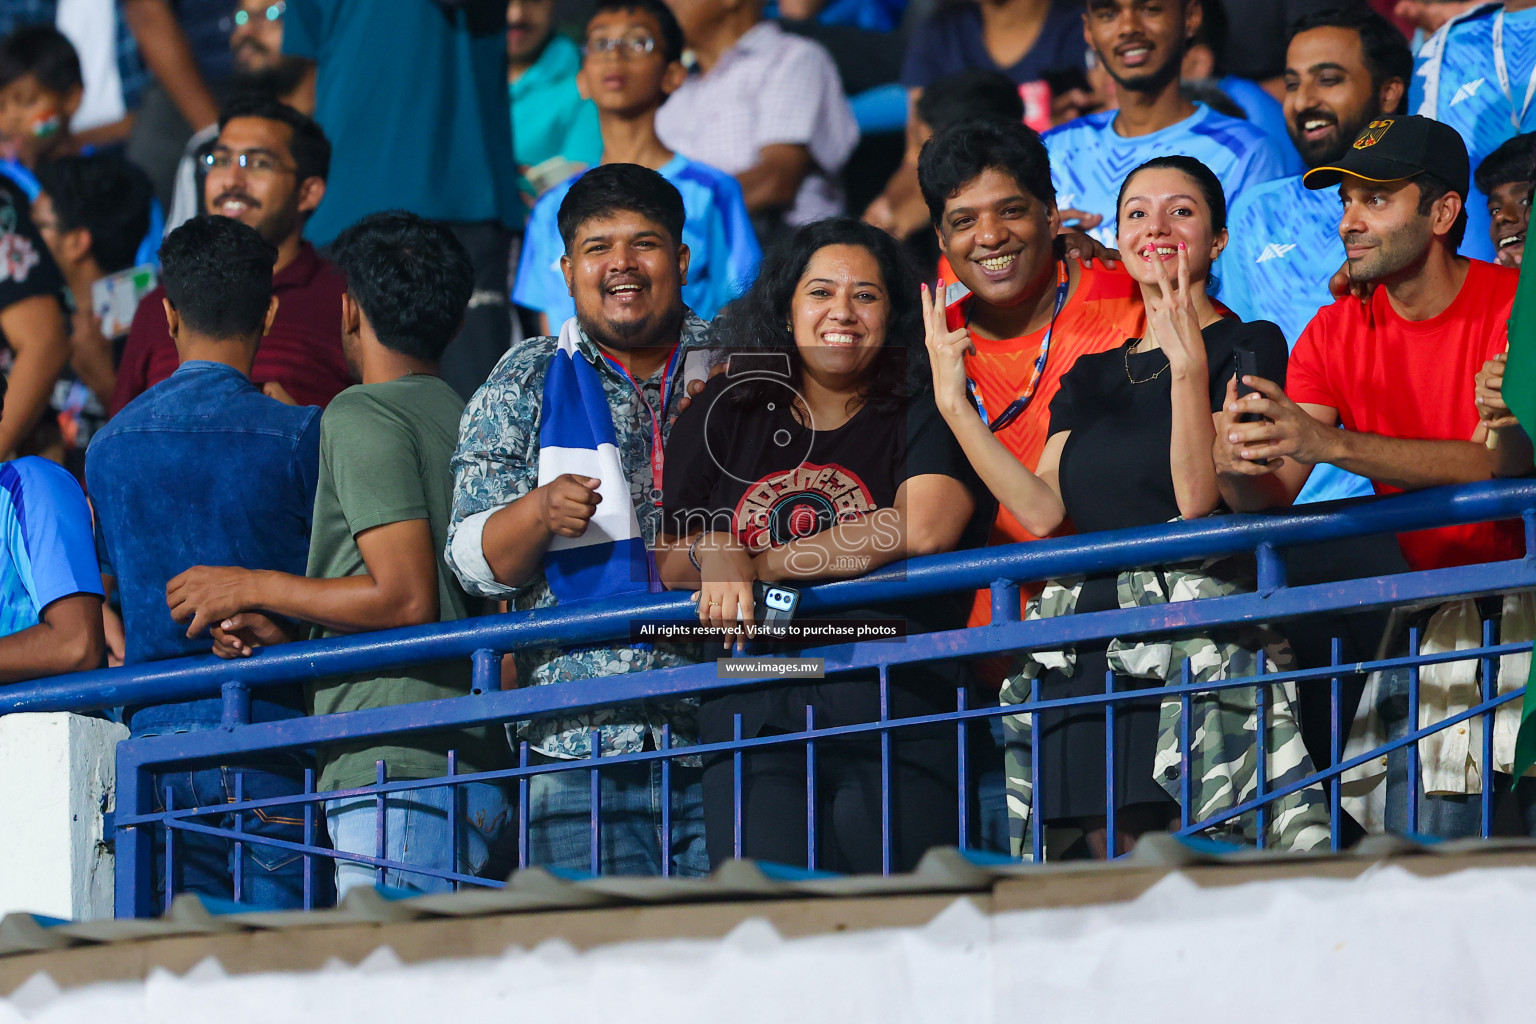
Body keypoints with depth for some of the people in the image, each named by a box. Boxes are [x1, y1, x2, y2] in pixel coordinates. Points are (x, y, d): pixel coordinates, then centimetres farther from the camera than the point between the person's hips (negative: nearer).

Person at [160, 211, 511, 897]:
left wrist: (253, 588, -1)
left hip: (399, 765, -8)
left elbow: (408, 599, -13)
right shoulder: (460, 418, 22)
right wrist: (281, 634, 18)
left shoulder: (364, 417, -4)